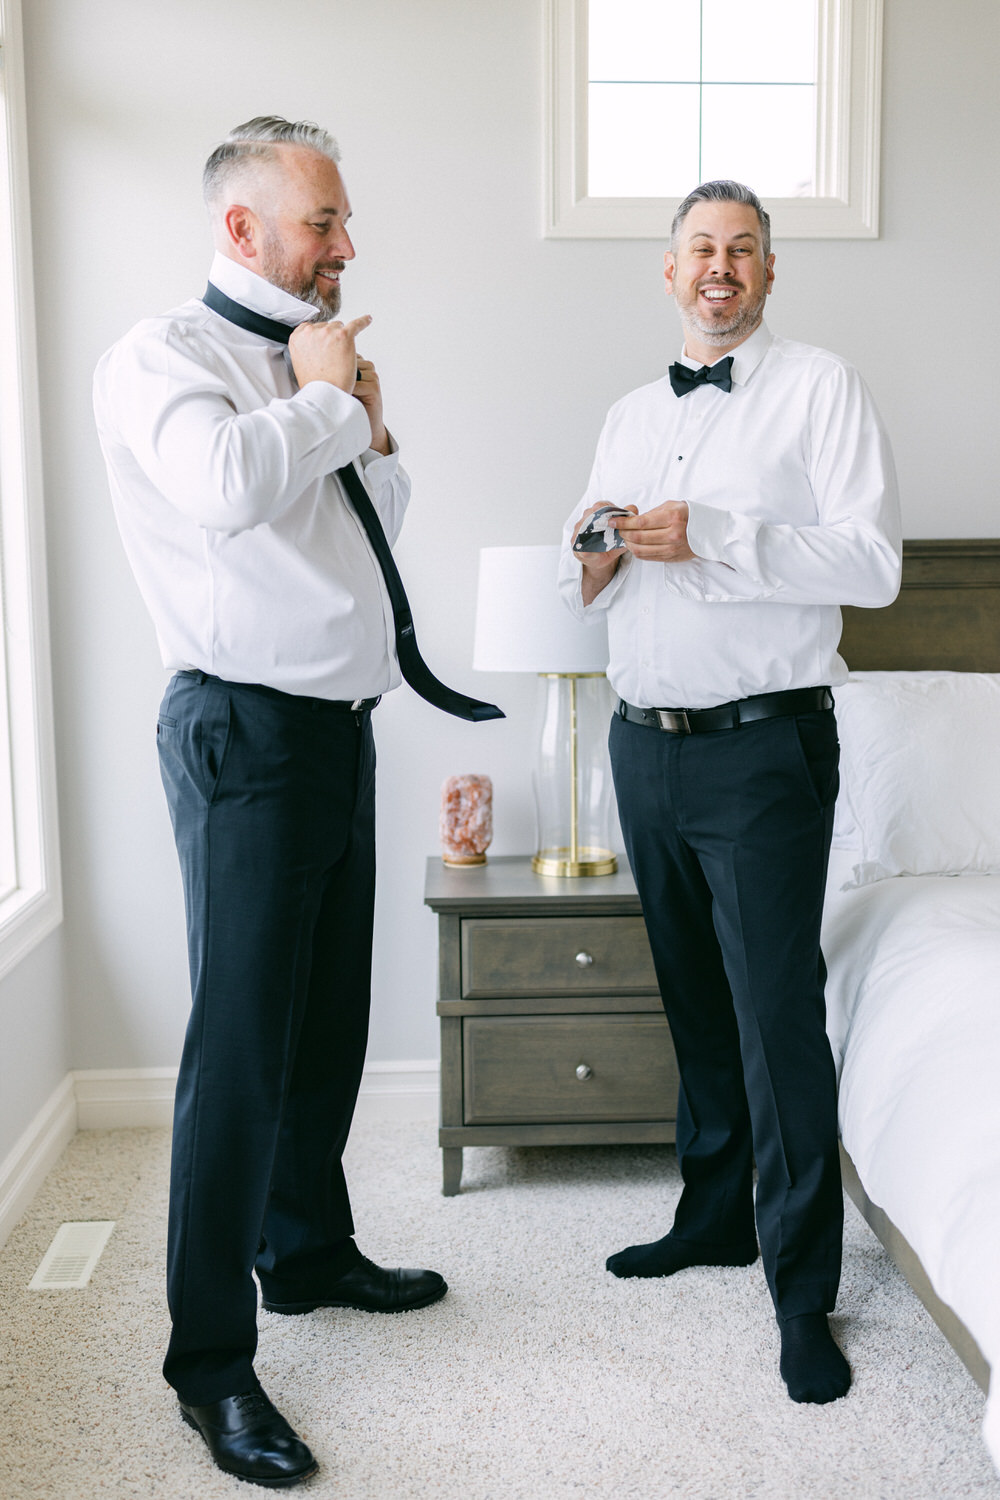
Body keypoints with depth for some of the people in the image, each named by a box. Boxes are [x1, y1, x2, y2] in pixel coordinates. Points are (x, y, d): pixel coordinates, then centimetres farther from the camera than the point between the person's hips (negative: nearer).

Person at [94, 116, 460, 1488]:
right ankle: (211, 1362, 10)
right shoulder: (163, 358, -8)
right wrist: (323, 398, -11)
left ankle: (309, 1256, 37)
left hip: (339, 728, 8)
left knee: (330, 1022, 17)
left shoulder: (308, 359, 17)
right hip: (247, 732, -8)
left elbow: (376, 525, 25)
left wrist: (372, 432, 6)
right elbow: (227, 483, -29)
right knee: (240, 1048, -4)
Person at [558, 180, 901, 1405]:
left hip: (764, 745, -5)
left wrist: (709, 540, -19)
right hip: (646, 741, 6)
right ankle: (714, 1215, 29)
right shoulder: (628, 417, 17)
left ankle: (803, 1289, 6)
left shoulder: (820, 387, -1)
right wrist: (597, 555, -4)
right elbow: (585, 599, 19)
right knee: (693, 996, 14)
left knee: (778, 1013, -5)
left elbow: (872, 564, -12)